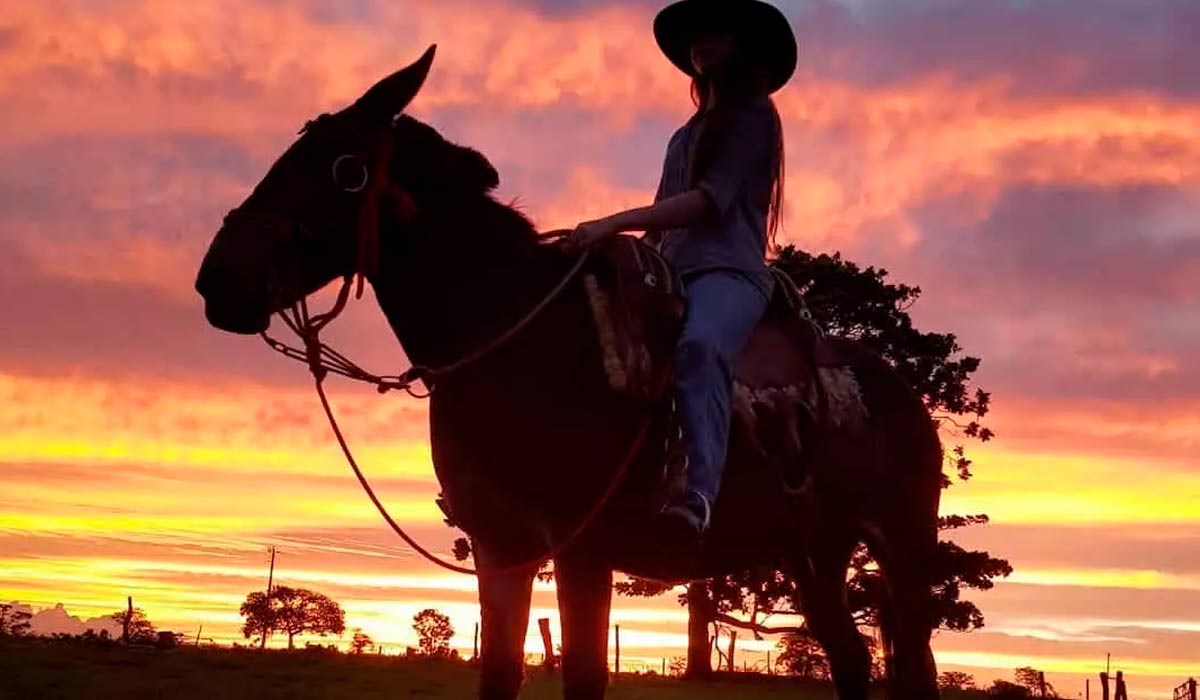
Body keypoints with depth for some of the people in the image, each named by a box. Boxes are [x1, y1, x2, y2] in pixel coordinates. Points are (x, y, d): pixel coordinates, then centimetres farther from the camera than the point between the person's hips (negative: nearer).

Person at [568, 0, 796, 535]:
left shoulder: (755, 116, 4)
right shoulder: (687, 135, 27)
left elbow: (711, 200, -12)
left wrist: (615, 223, -20)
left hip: (729, 273, -9)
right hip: (673, 274, 9)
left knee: (698, 346, -40)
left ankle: (698, 492, -53)